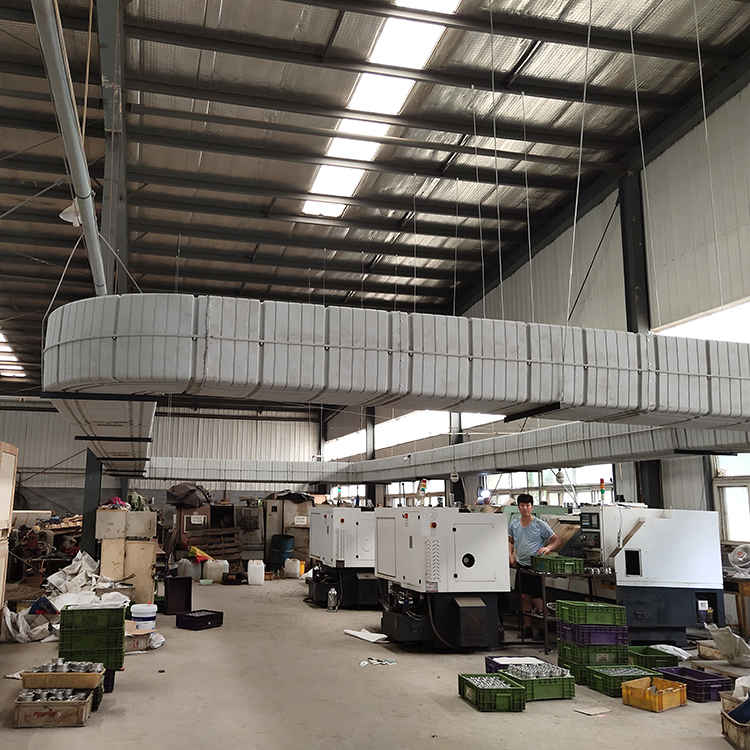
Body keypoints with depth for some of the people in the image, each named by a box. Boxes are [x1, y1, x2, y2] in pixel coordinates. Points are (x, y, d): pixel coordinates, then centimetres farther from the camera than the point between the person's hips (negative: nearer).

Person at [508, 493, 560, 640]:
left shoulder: (539, 524, -8)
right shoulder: (514, 524, 5)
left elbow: (557, 540, -3)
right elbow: (510, 541, 21)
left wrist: (548, 548, -23)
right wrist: (511, 556, 6)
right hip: (521, 565, 5)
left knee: (535, 598, -5)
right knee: (524, 597, 8)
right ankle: (527, 629, 18)